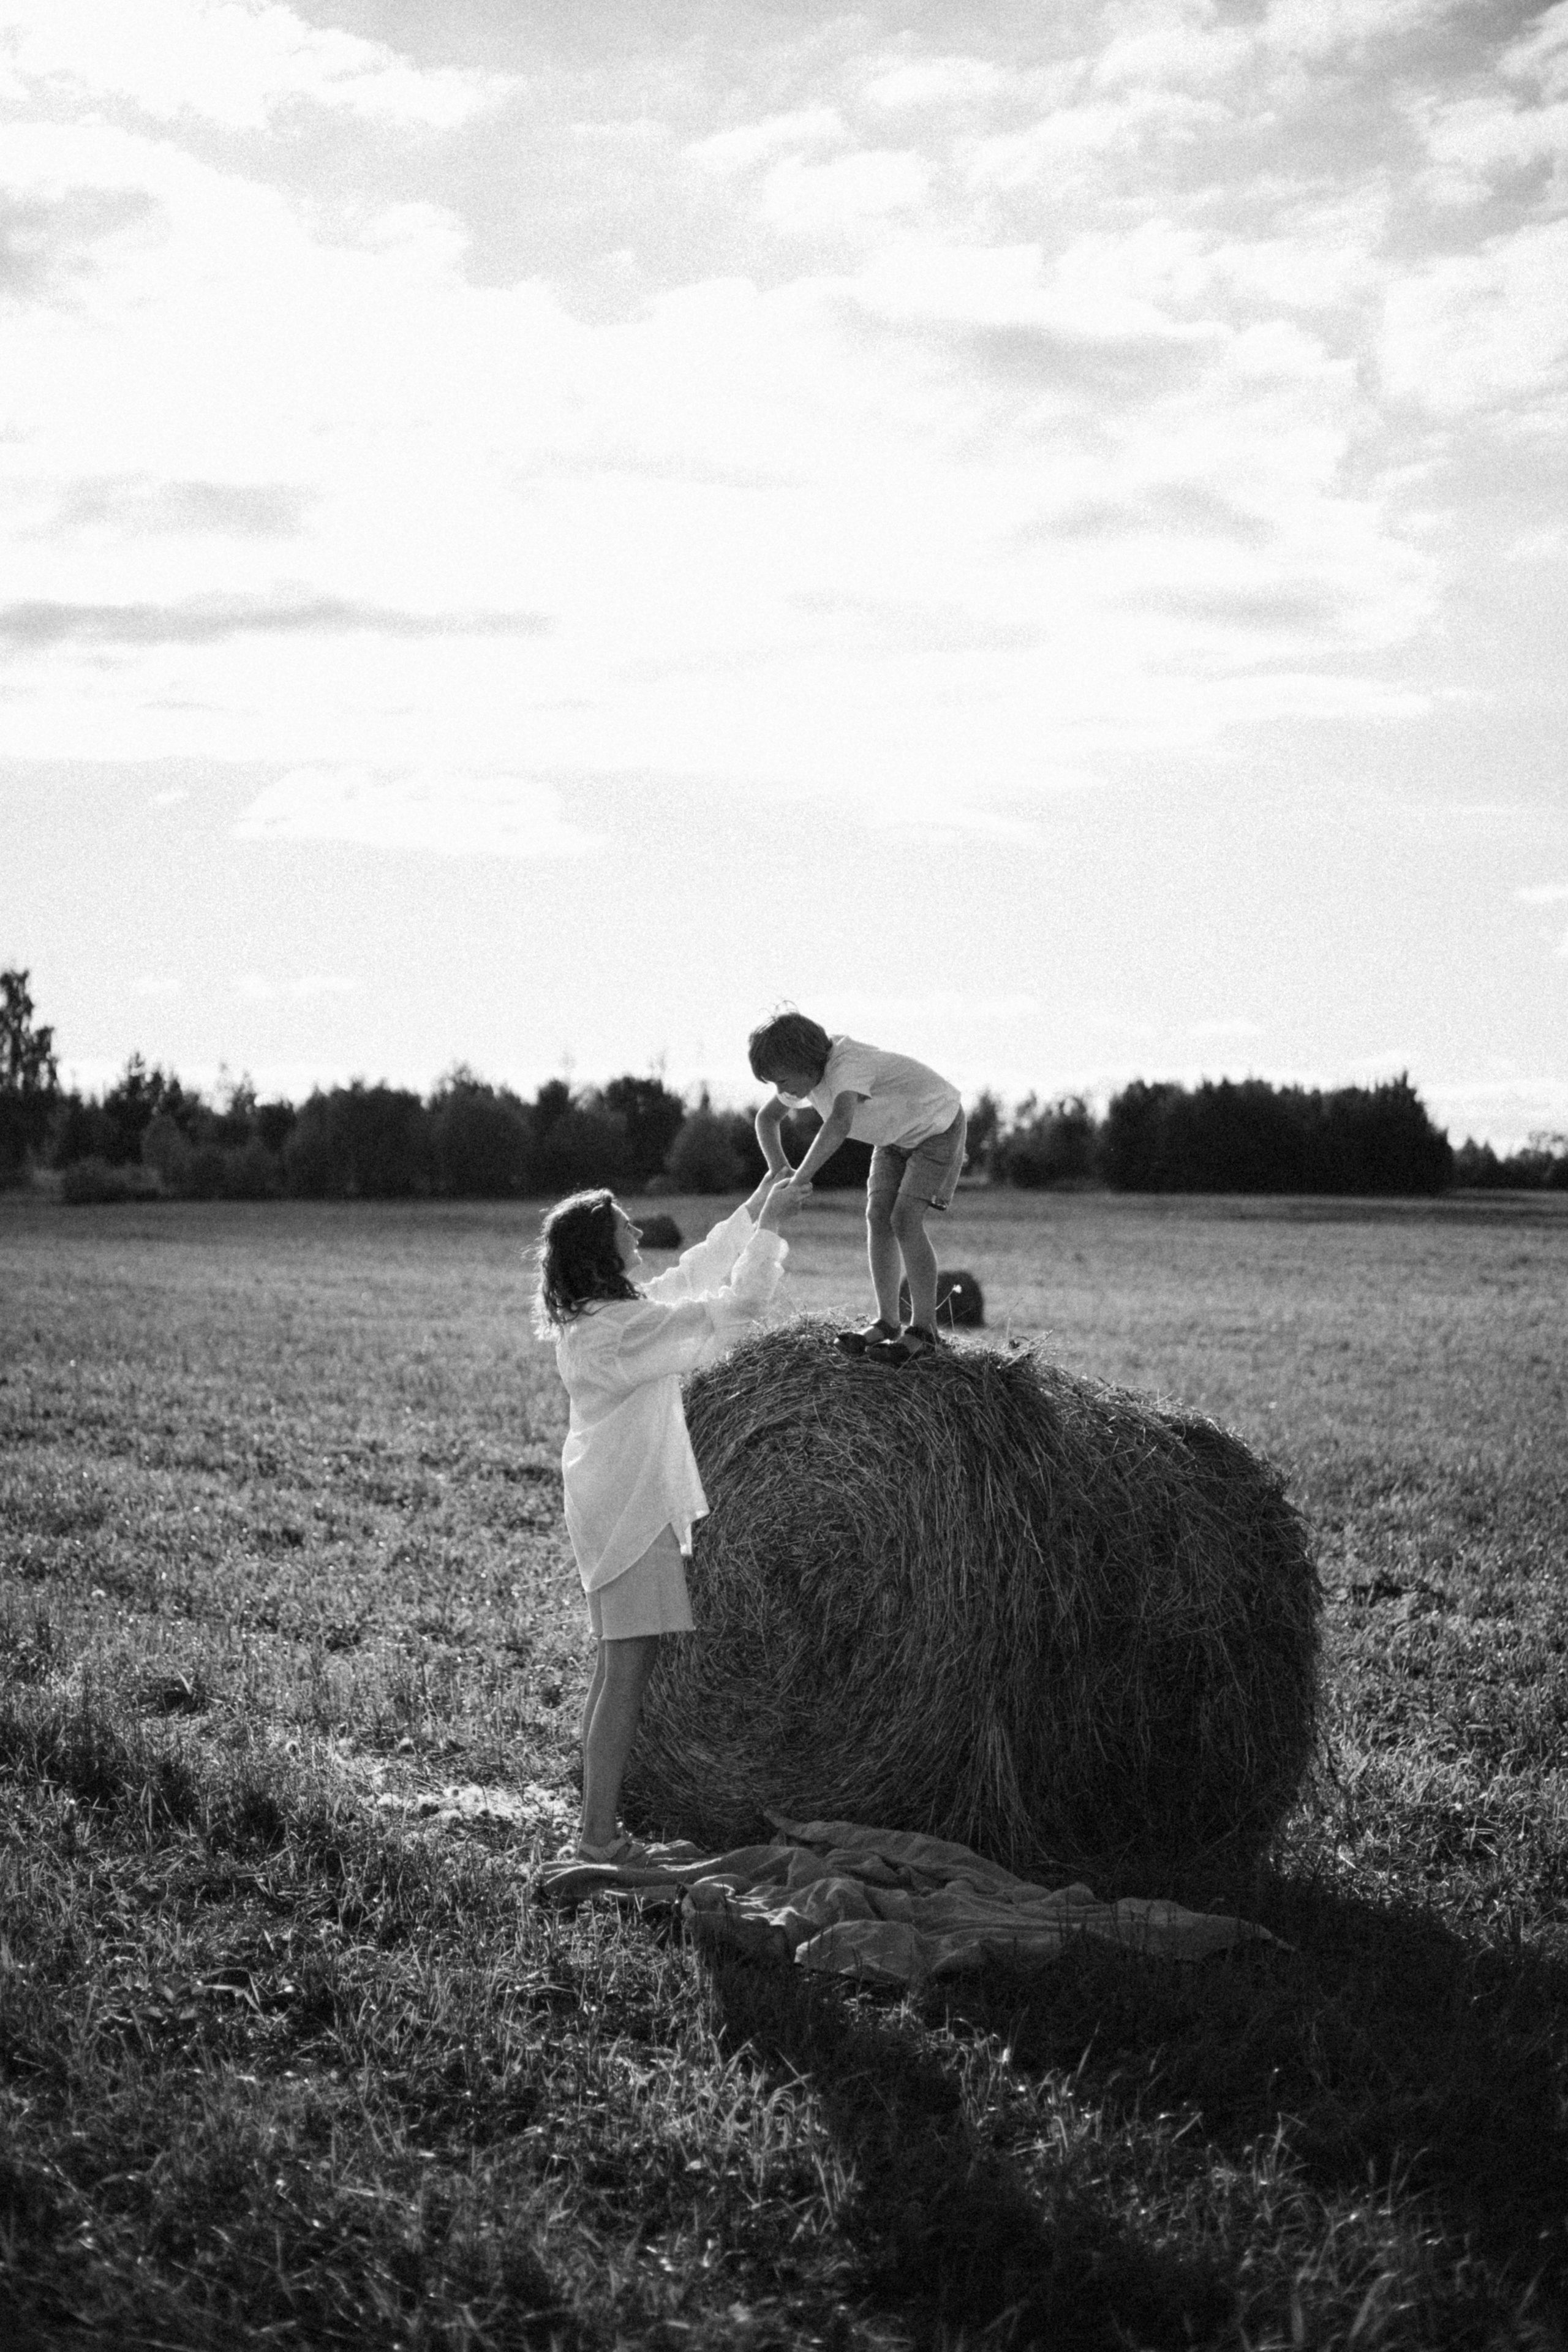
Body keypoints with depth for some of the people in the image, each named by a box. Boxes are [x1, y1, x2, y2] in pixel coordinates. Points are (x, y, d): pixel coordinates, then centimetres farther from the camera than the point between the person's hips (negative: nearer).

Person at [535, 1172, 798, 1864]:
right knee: (628, 1673, -7)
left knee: (614, 1669, 15)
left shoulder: (591, 1317, 8)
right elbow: (736, 1310, -18)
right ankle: (600, 1836, -4)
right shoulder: (624, 1328, -21)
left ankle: (595, 1823, 21)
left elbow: (691, 1278, 19)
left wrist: (751, 1212, 19)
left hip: (607, 1510, 10)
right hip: (631, 1513, -10)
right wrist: (768, 1226, -9)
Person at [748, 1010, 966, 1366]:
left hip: (936, 1126, -8)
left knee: (905, 1221, -18)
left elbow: (840, 1123, -58)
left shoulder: (847, 1065, -39)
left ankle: (923, 1330, -11)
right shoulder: (806, 1071, -12)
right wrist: (779, 1169, -16)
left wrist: (802, 1177, -53)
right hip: (896, 1136, 8)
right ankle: (887, 1323, 1)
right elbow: (767, 1119, 2)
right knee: (877, 1218, -3)